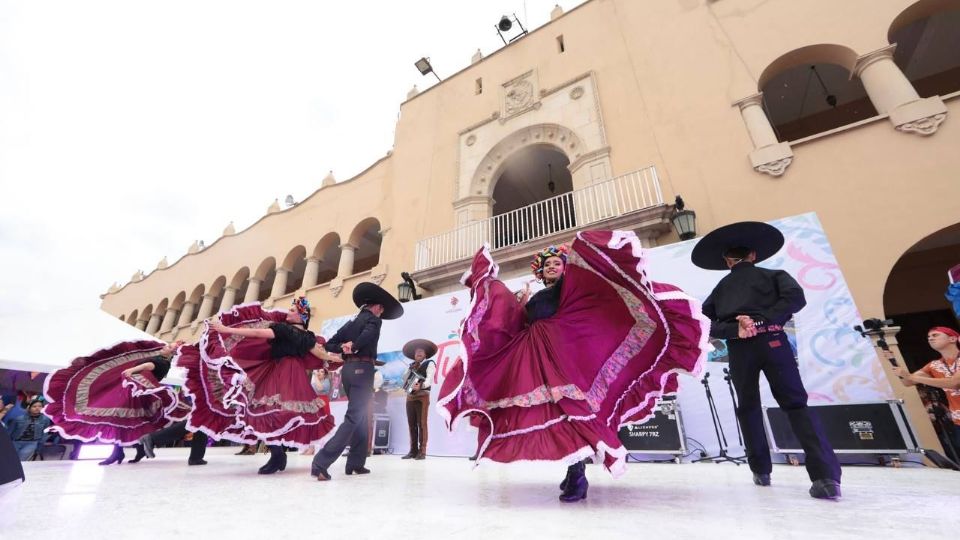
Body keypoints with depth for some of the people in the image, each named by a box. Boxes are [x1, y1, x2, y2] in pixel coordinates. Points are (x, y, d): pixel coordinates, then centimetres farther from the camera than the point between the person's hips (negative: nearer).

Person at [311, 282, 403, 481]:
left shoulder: (351, 322, 20)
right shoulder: (373, 319, -2)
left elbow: (329, 344, 16)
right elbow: (369, 334, -26)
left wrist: (343, 347, 2)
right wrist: (354, 346, -13)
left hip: (348, 368, 8)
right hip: (362, 368, -8)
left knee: (361, 418, 16)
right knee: (354, 417, -7)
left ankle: (356, 463, 19)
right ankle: (321, 462, -14)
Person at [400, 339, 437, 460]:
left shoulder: (429, 364, 0)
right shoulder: (412, 365, 19)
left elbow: (429, 379, -14)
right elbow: (404, 377, 15)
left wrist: (420, 385, -31)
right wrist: (411, 369, 0)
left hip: (422, 396, -6)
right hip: (410, 396, 6)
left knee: (421, 424, -6)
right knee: (411, 424, 5)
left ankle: (422, 452, -3)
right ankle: (413, 451, 11)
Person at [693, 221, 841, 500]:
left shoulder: (720, 288, 18)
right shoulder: (773, 276, 17)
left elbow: (706, 322, 3)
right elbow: (795, 297, -4)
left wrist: (735, 330, -8)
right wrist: (761, 320, -8)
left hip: (739, 349, 1)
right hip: (771, 341, 0)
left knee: (748, 408, 15)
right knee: (796, 404, 5)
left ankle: (761, 471, 18)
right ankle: (826, 475, -9)